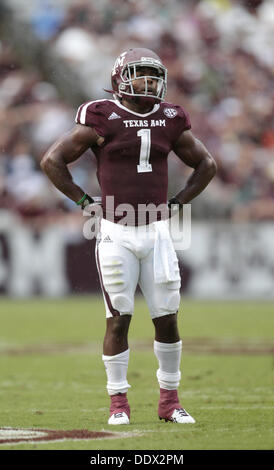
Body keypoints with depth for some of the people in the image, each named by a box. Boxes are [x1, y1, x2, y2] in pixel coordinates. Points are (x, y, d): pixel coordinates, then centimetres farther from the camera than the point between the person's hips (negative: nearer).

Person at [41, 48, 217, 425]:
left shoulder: (170, 121, 6)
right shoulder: (102, 119, -6)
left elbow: (205, 164, 21)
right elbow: (52, 160, -2)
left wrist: (178, 202, 11)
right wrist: (84, 201, -2)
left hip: (157, 232, 3)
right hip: (116, 234, -3)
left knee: (168, 319, 3)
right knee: (119, 320, -1)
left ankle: (170, 401, 16)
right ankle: (118, 404, 8)